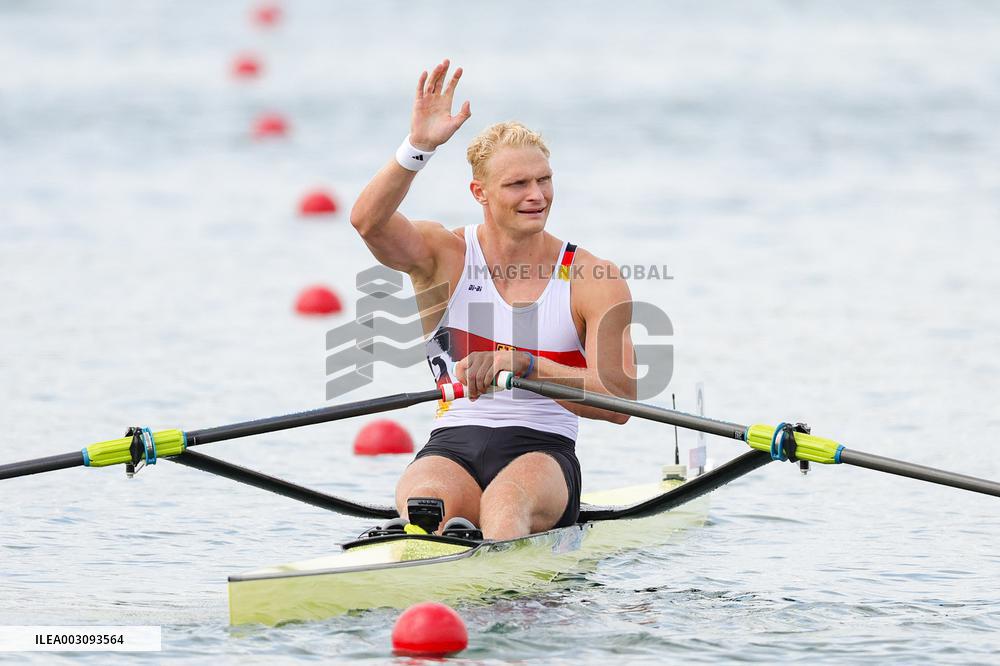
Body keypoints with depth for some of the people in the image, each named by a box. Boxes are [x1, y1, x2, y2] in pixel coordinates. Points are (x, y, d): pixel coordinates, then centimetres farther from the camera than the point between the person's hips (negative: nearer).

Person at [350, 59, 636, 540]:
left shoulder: (594, 281, 3)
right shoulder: (445, 255, 7)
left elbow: (619, 402, -8)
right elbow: (368, 220, -14)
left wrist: (525, 366, -22)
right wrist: (419, 146, -27)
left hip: (543, 450, -2)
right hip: (452, 448, 2)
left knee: (507, 501, -38)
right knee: (425, 500, -34)